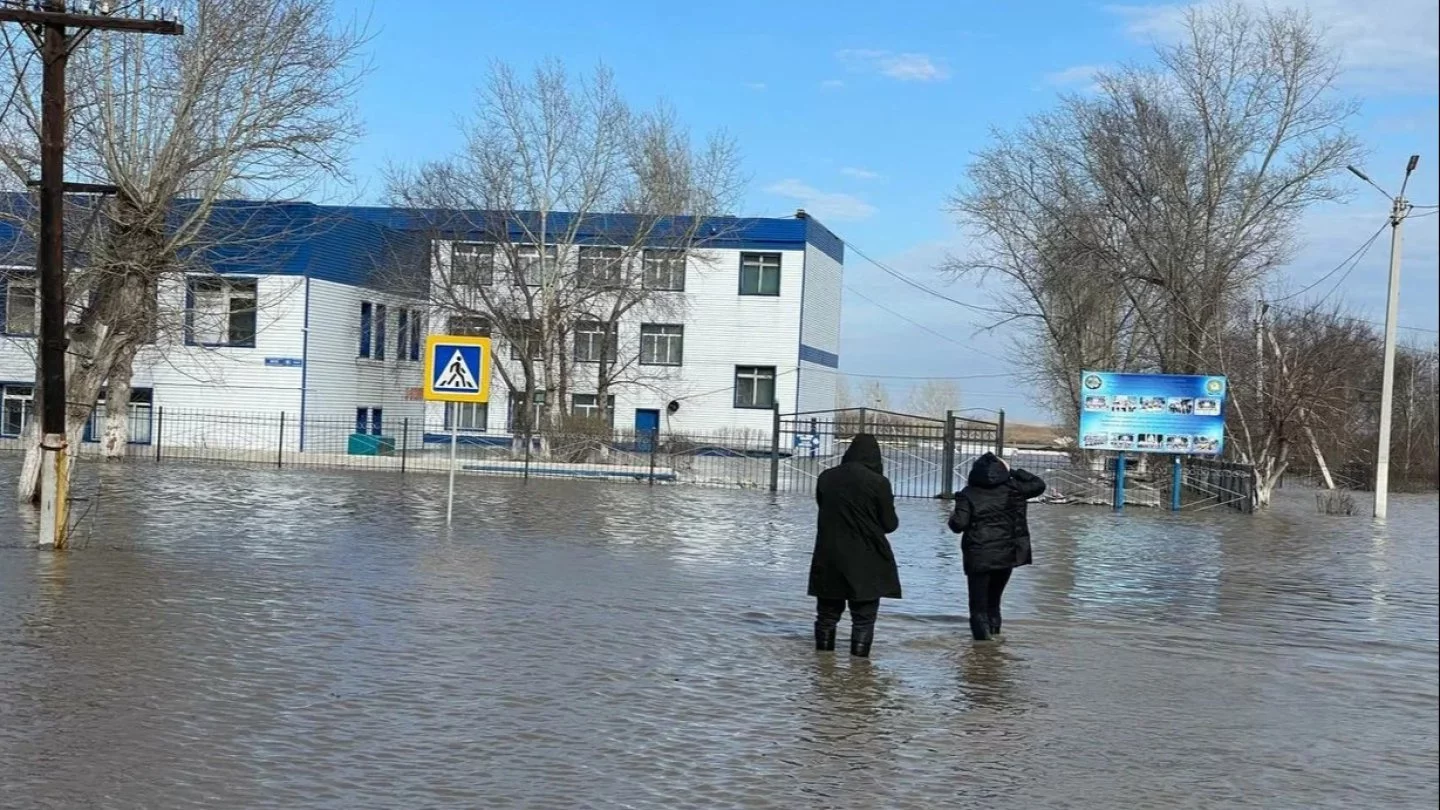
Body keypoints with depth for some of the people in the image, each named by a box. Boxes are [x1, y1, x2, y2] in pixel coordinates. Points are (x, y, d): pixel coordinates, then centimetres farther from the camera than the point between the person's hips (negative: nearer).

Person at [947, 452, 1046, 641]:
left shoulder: (968, 494, -8)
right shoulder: (1012, 488, 0)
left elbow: (958, 524, -13)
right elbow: (1039, 485, 15)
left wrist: (953, 519, 9)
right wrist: (1014, 471, 16)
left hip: (978, 557, -3)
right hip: (1006, 555, 4)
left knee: (978, 605, 3)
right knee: (994, 601, 20)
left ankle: (983, 638, -10)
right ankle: (995, 633, 19)